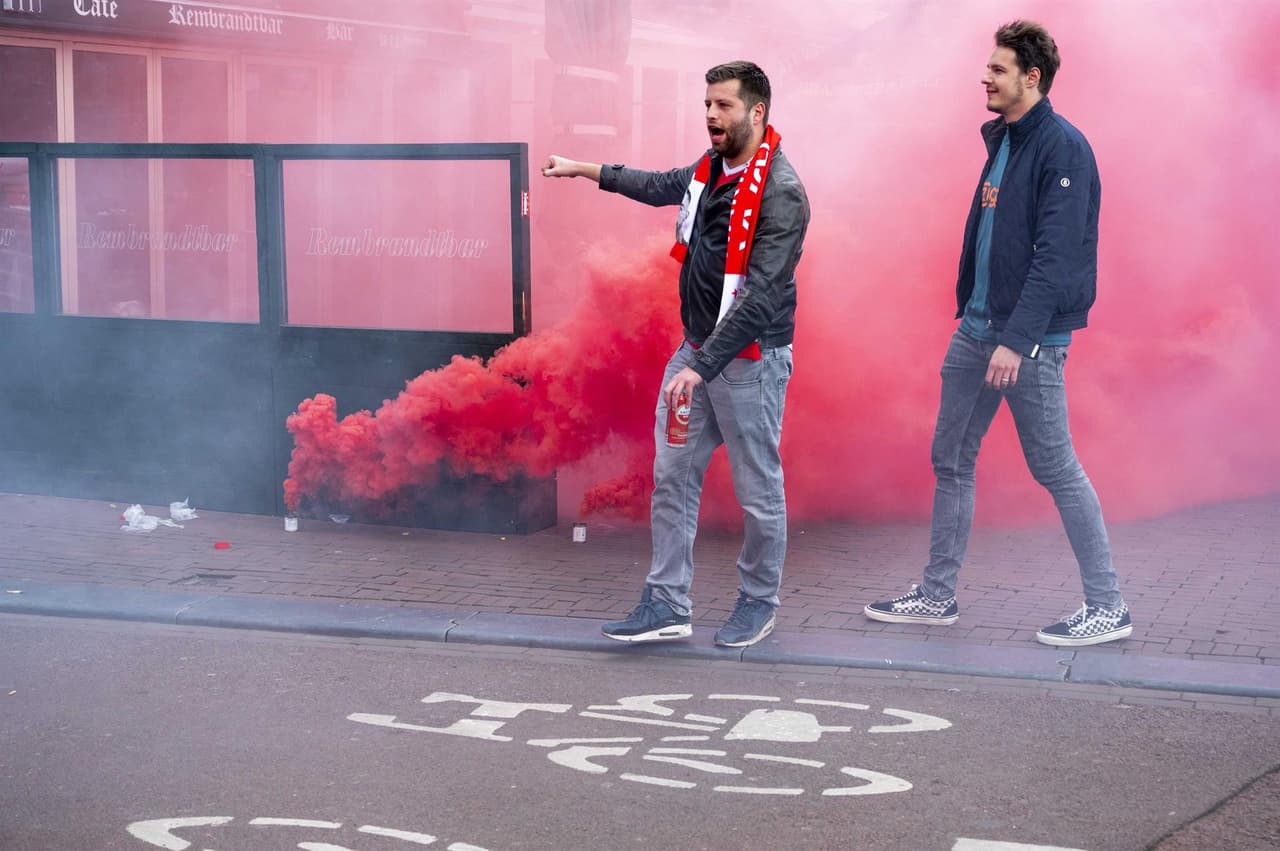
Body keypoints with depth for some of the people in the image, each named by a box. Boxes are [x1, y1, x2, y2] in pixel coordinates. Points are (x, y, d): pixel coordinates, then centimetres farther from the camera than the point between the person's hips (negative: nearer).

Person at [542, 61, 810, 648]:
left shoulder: (780, 193, -20)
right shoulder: (712, 167, 6)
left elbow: (761, 296, -26)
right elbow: (665, 186, 30)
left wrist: (704, 365, -31)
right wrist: (586, 170, 33)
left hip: (749, 358, -8)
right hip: (695, 348, 8)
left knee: (758, 489, 4)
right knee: (672, 476, 8)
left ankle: (758, 604, 22)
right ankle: (667, 605, 16)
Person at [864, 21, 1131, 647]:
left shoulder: (1062, 148, -13)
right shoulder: (1000, 141, 14)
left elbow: (1056, 255, -20)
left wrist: (1018, 339, -25)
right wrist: (969, 311, 14)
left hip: (1030, 339, -9)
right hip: (976, 331, 9)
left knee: (1055, 468, -2)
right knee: (950, 459, 11)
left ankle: (1108, 607, 10)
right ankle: (937, 595, 22)